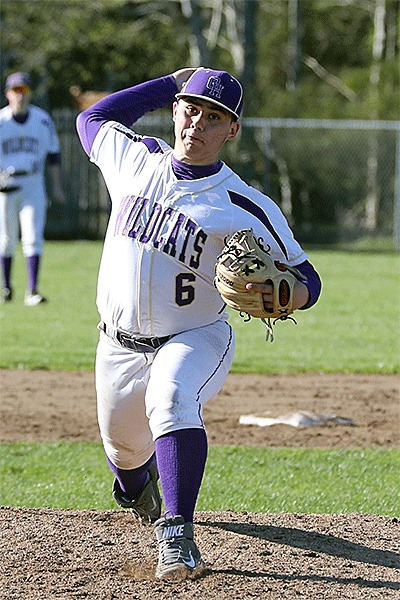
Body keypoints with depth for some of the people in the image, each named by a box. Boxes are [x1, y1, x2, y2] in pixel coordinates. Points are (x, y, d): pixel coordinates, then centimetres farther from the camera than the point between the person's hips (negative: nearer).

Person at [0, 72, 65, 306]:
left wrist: (57, 187, 7)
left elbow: (53, 154, 10)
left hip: (33, 185, 0)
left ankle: (33, 291, -11)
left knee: (33, 238, -9)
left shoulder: (42, 120, 3)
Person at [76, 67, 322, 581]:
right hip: (119, 346, 5)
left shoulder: (246, 208, -15)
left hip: (195, 340, -5)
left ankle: (177, 537, -40)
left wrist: (278, 295, -36)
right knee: (123, 446, 19)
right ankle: (137, 482, 59)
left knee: (171, 399, -36)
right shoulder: (135, 160, -4)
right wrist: (173, 83, 12)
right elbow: (93, 117, 18)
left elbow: (306, 280, -11)